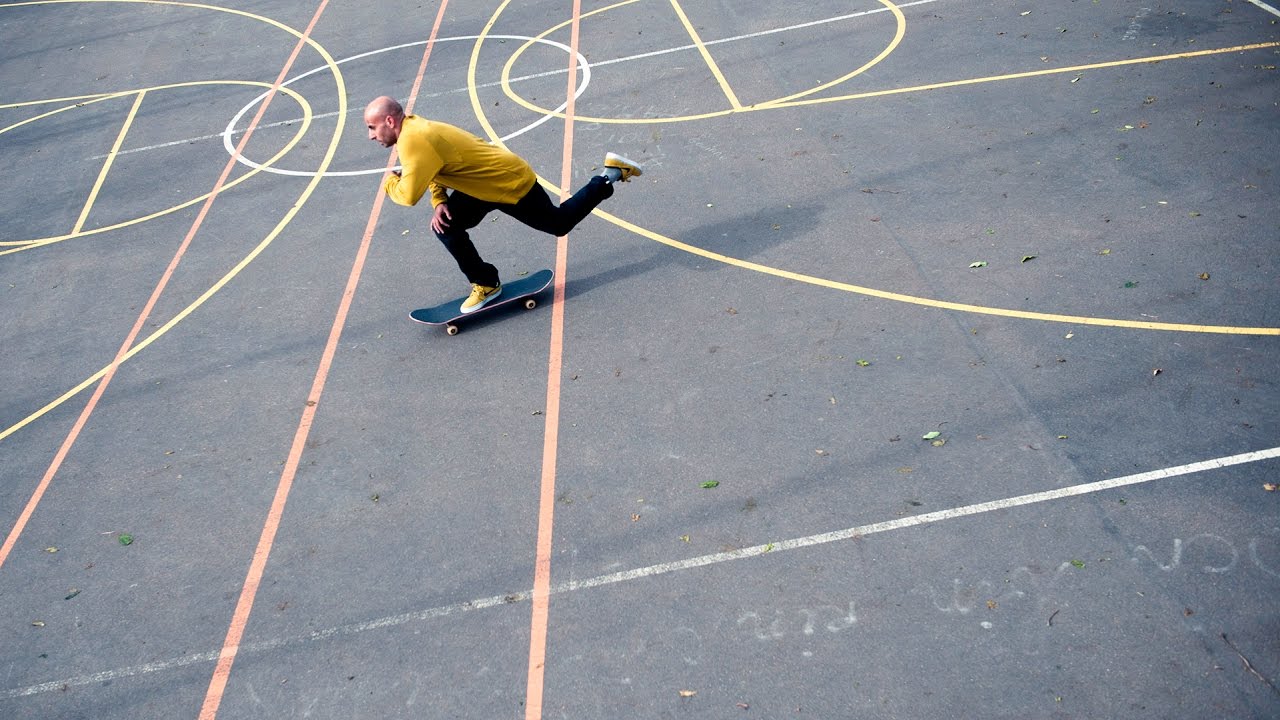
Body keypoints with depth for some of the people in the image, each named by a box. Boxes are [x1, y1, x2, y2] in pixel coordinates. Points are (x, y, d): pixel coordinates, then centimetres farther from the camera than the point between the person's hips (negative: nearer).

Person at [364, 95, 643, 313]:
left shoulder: (413, 141, -30)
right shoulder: (416, 128, 1)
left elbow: (409, 194, -35)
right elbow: (434, 170, 14)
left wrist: (389, 182, -12)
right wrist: (439, 203, -5)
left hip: (513, 184, -9)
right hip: (483, 185, 9)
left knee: (560, 223, 9)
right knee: (445, 225, -2)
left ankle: (609, 176, 22)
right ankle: (485, 284, 11)